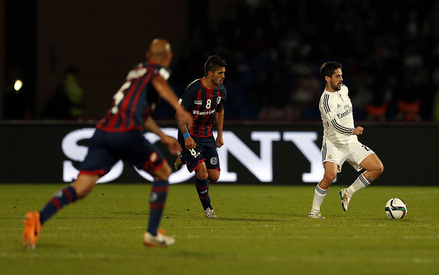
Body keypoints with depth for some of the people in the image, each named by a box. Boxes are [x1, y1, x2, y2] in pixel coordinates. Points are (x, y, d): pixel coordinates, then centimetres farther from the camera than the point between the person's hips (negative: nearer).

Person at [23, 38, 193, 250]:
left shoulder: (137, 70, 33)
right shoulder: (159, 70, 10)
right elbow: (159, 83, -17)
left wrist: (162, 136, 50)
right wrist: (180, 109, -29)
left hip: (103, 130, 6)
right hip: (126, 133, -6)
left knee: (81, 188, -3)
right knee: (163, 172, 16)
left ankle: (38, 219, -26)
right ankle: (152, 233, 14)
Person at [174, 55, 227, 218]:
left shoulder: (221, 90, -1)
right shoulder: (193, 89, -21)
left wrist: (220, 135, 15)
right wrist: (186, 136, -22)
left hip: (207, 136, 6)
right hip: (190, 136, -6)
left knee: (214, 176, 2)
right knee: (202, 171, -21)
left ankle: (184, 159, 29)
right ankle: (207, 208, 0)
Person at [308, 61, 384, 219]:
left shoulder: (343, 89, 6)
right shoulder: (326, 100, -18)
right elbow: (335, 124, -31)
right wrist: (352, 131, -47)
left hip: (351, 143, 7)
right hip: (333, 144, -7)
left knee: (378, 168, -5)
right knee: (330, 176, -28)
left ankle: (347, 193, 8)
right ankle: (314, 211, -9)